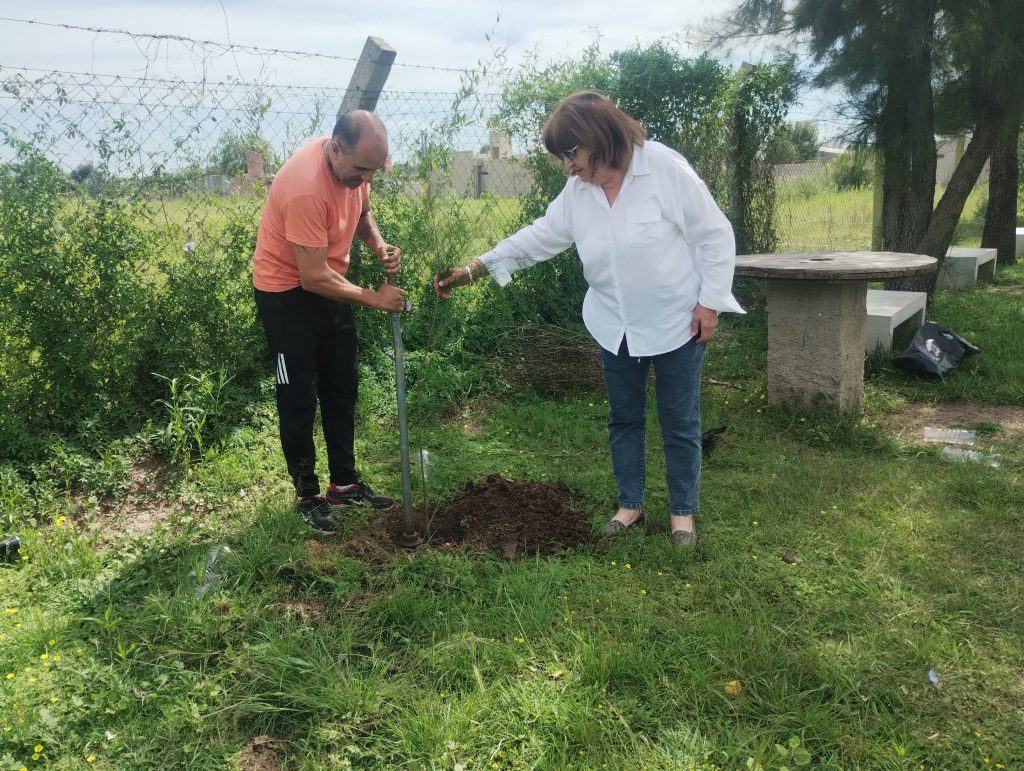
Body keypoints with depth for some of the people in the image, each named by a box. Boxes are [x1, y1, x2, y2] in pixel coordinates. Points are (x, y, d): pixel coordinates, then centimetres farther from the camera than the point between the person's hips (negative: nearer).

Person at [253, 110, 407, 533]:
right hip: (287, 291, -8)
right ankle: (307, 494, 17)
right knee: (299, 397, 1)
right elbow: (313, 278, -31)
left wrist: (380, 245, -9)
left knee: (342, 388, 14)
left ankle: (345, 482, 27)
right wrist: (374, 298, -22)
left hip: (330, 283, 8)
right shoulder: (306, 187, -34)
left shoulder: (355, 162, -10)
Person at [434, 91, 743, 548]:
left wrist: (710, 302, -14)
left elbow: (715, 236, -14)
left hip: (676, 322, -5)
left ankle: (682, 512, 24)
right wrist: (473, 270, -1)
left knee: (680, 422, 8)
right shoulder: (577, 191, 0)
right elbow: (538, 237, 3)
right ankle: (630, 504, 32)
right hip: (615, 326, 5)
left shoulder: (666, 169, -18)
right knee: (624, 418, 15)